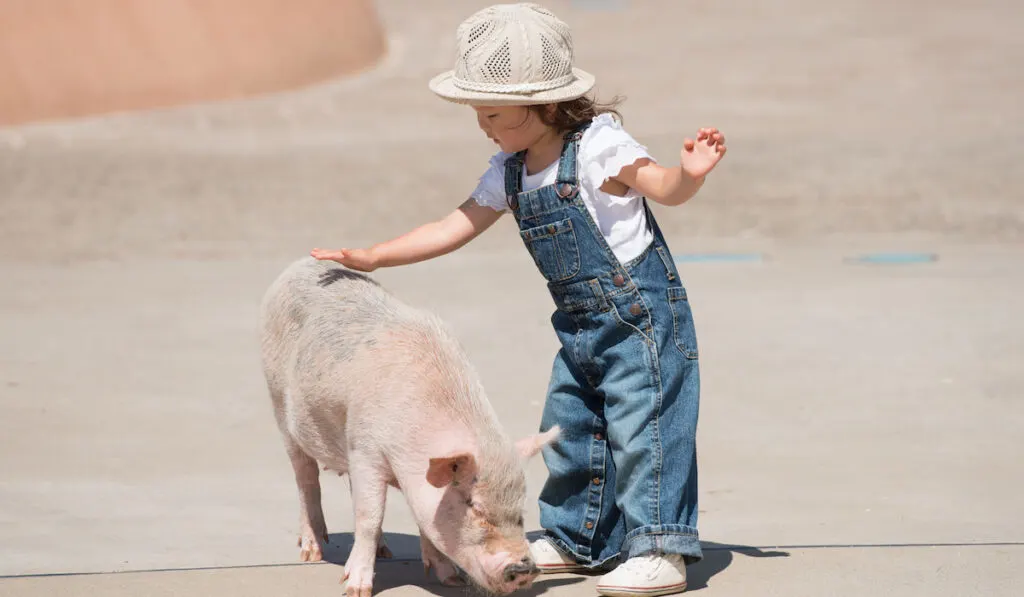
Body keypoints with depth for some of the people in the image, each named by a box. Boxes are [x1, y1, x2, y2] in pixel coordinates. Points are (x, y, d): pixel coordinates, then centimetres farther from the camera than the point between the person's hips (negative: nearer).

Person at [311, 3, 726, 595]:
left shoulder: (598, 145, -16)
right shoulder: (509, 172, 6)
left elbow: (664, 187, -20)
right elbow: (454, 228, 10)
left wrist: (690, 173, -44)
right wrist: (370, 257, 6)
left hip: (641, 313, -9)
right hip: (582, 325, 9)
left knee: (642, 425, -10)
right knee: (569, 427, 15)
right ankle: (575, 538, 29)